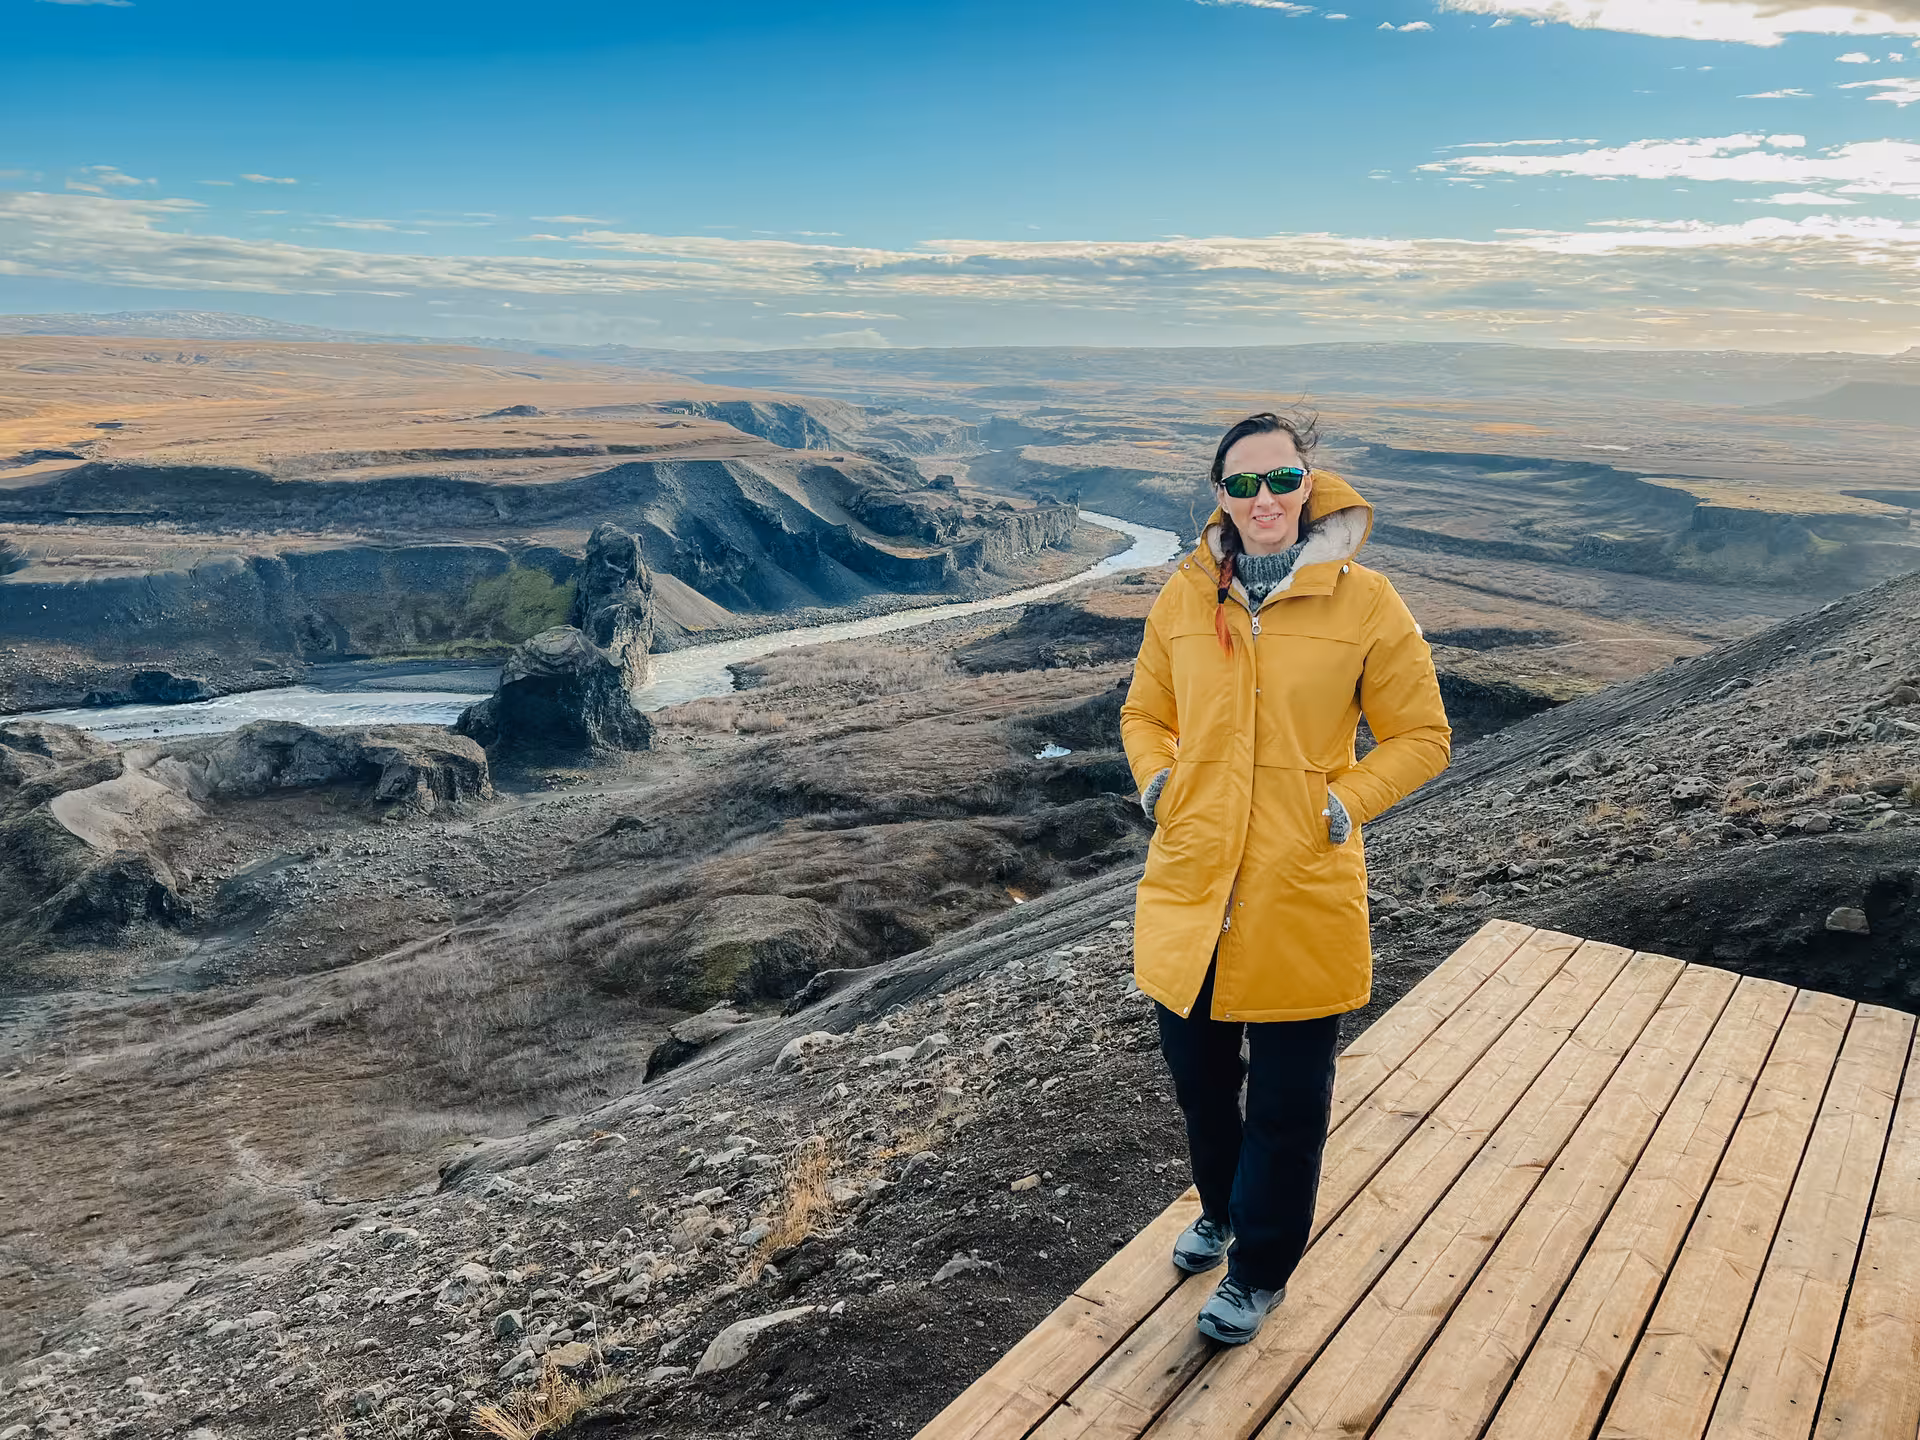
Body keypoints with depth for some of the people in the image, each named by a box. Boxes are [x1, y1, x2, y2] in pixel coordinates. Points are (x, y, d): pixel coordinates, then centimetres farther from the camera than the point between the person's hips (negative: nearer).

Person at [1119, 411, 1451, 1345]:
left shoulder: (1365, 602, -7)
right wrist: (1156, 781, -2)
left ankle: (1259, 1269, 34)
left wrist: (1349, 802, -12)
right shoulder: (1184, 596, 1)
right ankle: (1222, 1210, 50)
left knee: (1286, 1103, 10)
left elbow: (1421, 735, 0)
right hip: (1188, 885, 3)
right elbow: (1144, 713, 15)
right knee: (1196, 1076, 20)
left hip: (1302, 895, -3)